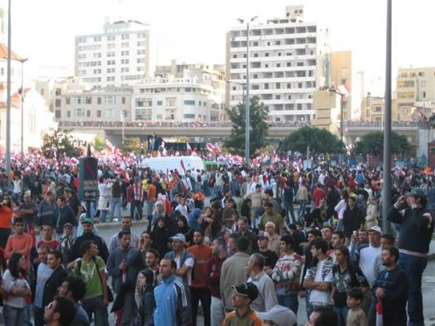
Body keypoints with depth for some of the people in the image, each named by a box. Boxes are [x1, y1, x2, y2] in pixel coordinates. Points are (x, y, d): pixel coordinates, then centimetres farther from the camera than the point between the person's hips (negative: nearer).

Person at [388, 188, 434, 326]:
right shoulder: (408, 211, 9)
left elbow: (421, 223, -31)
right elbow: (391, 218, 13)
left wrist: (414, 207, -20)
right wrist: (397, 205, -1)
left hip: (415, 257, -7)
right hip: (402, 254, 7)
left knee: (413, 289, -2)